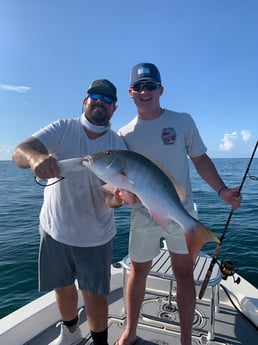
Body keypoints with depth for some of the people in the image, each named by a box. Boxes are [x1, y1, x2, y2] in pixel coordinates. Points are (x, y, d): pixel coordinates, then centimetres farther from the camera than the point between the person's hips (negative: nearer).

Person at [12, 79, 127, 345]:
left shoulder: (117, 145, -7)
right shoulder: (61, 129, -7)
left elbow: (113, 196, -13)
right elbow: (19, 153, -20)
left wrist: (118, 196, -38)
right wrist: (35, 157, -44)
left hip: (95, 235, -1)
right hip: (55, 229, 2)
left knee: (95, 295, 8)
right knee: (62, 287, 20)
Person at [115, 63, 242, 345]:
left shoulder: (182, 121, 0)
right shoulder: (125, 134, 0)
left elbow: (200, 158, 3)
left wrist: (221, 189, -7)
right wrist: (122, 191, -24)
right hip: (143, 215, 1)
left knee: (184, 274, 11)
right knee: (138, 271, 14)